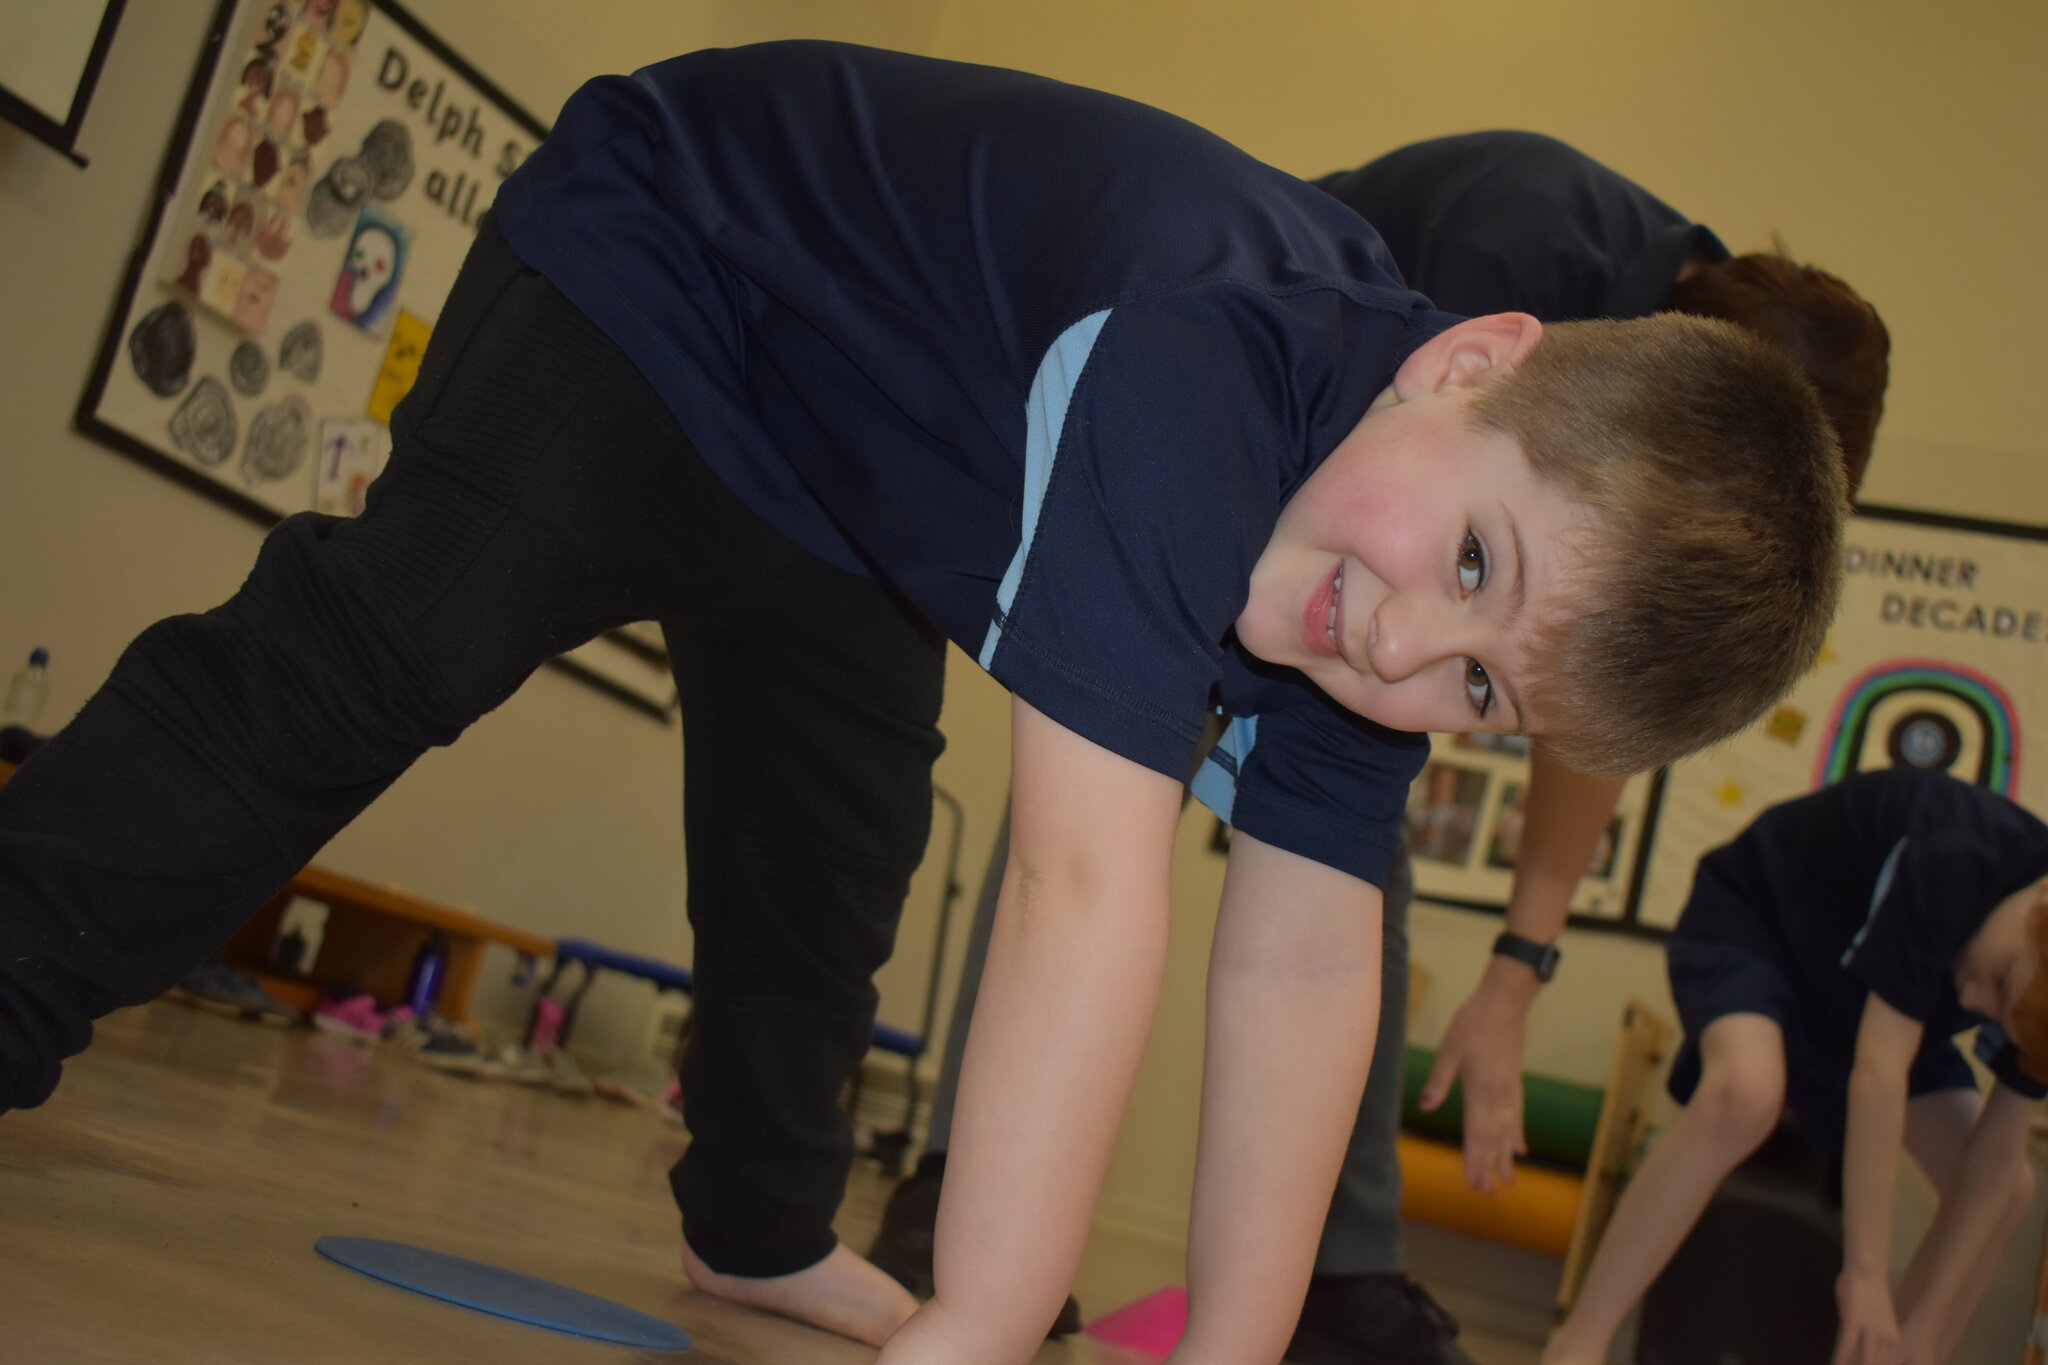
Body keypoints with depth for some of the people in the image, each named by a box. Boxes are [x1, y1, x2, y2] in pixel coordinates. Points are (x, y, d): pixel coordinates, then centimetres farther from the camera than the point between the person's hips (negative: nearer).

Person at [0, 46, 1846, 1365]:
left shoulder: (1372, 623, -20)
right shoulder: (1195, 366, -45)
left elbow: (1305, 961, -22)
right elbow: (1089, 888, -50)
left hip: (846, 491, 6)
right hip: (662, 259, -6)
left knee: (826, 870, 11)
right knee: (374, 653, -23)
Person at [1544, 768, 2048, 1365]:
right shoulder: (1958, 864, -38)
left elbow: (1998, 1156, -14)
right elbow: (1877, 1074, -37)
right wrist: (1866, 1274, -34)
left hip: (1858, 989, 7)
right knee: (1745, 1094, -38)